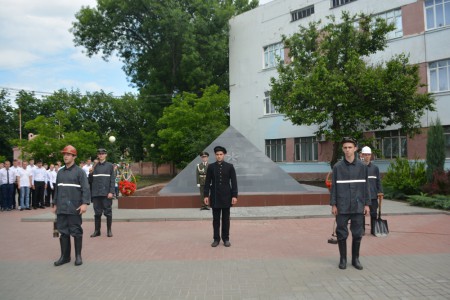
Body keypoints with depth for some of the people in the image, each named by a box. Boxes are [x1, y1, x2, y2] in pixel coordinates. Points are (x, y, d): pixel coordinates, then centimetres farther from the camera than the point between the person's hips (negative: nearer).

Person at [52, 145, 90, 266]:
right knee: (63, 232, 9)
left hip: (74, 208, -5)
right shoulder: (60, 172, 13)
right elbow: (57, 189, 19)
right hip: (61, 208, 5)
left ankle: (78, 256, 14)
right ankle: (65, 256, 20)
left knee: (76, 232, 3)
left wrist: (84, 203, -20)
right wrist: (55, 204, 18)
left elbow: (85, 188, -11)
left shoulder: (80, 171, -4)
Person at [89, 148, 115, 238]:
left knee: (108, 212, 2)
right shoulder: (95, 166, 12)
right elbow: (91, 180, 14)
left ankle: (109, 230, 11)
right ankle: (97, 230, 15)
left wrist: (111, 192, -10)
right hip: (96, 193, 3)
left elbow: (112, 180, -2)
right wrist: (91, 173, -6)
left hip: (106, 193, -3)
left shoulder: (110, 166, 3)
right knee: (97, 212, 7)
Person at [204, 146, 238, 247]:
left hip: (226, 196, -1)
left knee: (226, 219, 6)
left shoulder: (230, 166, 1)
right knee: (216, 219, 6)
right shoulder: (211, 167, 3)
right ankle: (216, 239, 15)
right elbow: (207, 182, 4)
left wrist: (234, 196, -7)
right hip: (215, 196, 1)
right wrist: (206, 195, -2)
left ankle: (226, 239, 16)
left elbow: (234, 182, -1)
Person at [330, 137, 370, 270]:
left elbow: (365, 186, 7)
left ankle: (355, 259, 22)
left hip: (358, 206, 1)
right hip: (342, 207, -1)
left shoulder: (362, 166, 3)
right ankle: (343, 259, 19)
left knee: (357, 233, 7)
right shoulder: (337, 167, 0)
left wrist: (366, 204, 3)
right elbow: (333, 186, 1)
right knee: (342, 233, 5)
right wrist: (333, 204, -3)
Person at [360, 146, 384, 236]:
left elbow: (378, 181, 10)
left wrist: (380, 192, 2)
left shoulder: (375, 168, 7)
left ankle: (373, 230, 17)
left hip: (373, 195, 2)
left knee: (373, 213, 6)